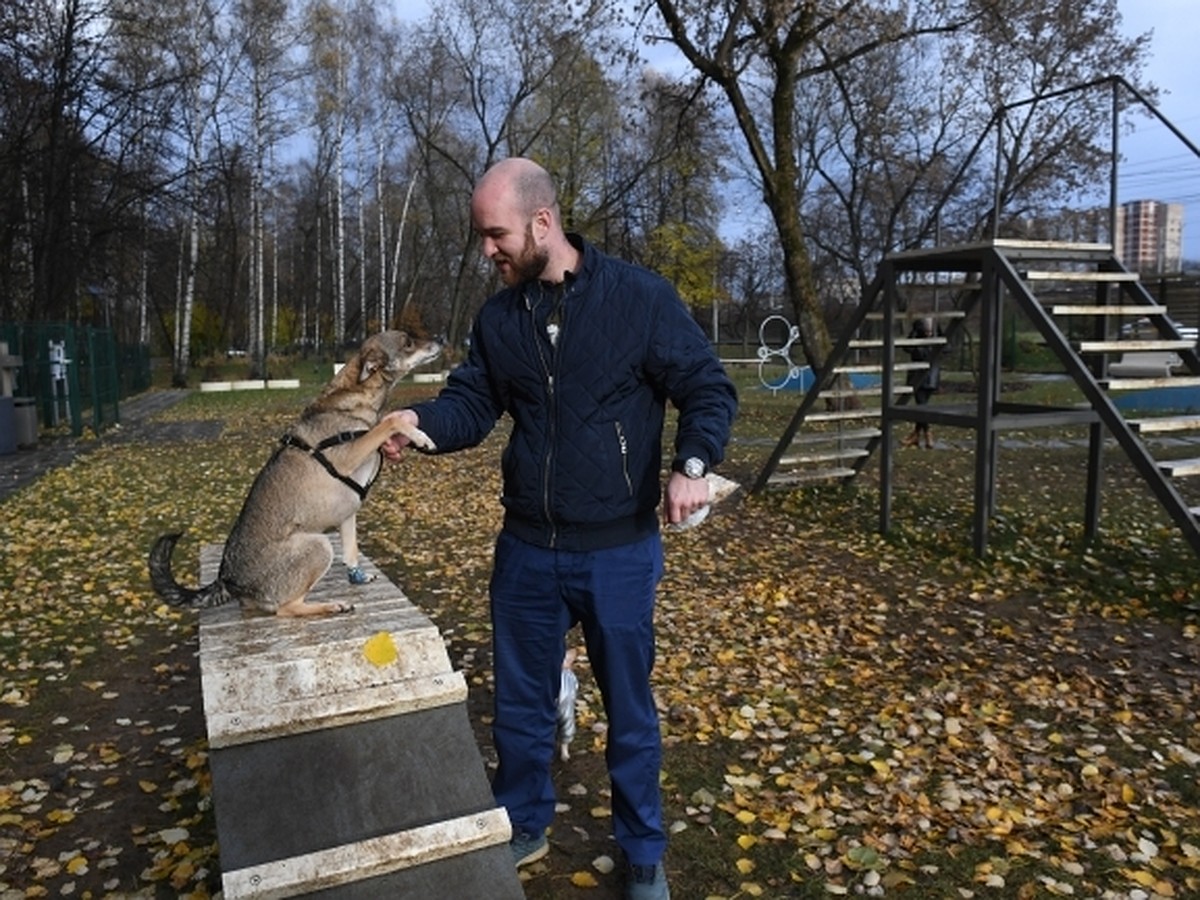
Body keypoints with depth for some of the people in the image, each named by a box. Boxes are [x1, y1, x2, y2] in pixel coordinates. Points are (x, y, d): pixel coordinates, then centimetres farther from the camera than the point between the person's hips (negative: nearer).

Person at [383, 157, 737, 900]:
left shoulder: (640, 297, -11)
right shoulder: (499, 318, 3)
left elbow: (709, 389, -8)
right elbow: (473, 405, 3)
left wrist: (693, 464, -26)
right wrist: (419, 421, -18)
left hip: (618, 550, -4)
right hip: (526, 547, 4)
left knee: (629, 708, 12)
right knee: (520, 699, 18)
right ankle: (522, 827, 42)